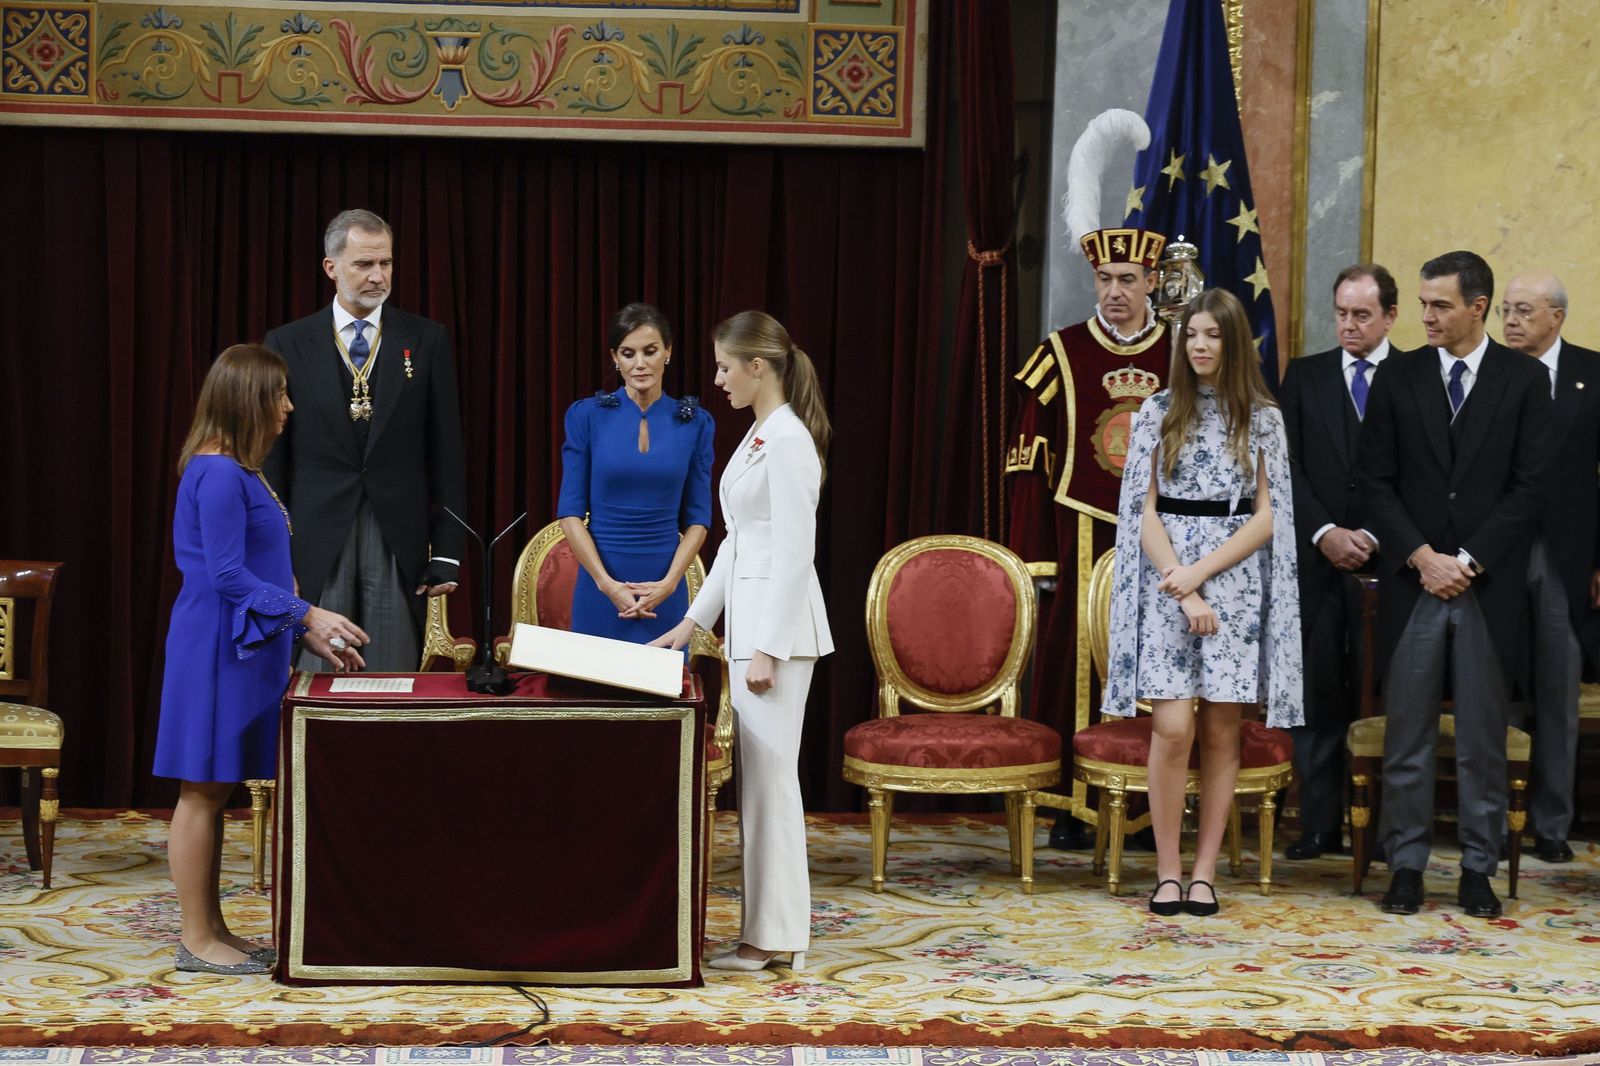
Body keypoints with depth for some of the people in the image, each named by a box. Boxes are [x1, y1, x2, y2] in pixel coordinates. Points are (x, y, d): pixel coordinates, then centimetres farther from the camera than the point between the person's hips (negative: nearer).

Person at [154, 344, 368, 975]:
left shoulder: (239, 472, 15)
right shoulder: (218, 474, -16)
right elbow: (227, 575, -20)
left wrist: (309, 633, 15)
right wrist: (306, 614, -18)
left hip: (242, 649, 10)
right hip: (215, 652, -10)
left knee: (214, 793, 12)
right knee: (203, 791, -3)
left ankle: (212, 931, 18)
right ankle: (197, 940, 3)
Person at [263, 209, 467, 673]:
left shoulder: (426, 341, 5)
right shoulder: (288, 345, 4)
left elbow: (446, 453, 4)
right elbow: (272, 457, 5)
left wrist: (447, 552, -1)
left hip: (399, 546, 0)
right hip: (318, 544, 0)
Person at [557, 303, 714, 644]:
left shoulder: (694, 422, 4)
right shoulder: (587, 416, -1)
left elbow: (698, 516, 4)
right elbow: (571, 511, -3)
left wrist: (669, 582, -10)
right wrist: (607, 584, -13)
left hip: (664, 591, 1)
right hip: (601, 586, -1)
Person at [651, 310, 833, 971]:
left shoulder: (789, 440, -14)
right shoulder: (758, 435, 15)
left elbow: (794, 552, -18)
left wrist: (767, 648, -19)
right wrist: (694, 620, 20)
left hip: (779, 621, -10)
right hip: (748, 615, 10)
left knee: (769, 774, -6)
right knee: (758, 774, 11)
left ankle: (775, 936, 0)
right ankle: (770, 928, 16)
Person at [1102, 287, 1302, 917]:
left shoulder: (1263, 419, 5)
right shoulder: (1158, 412, 6)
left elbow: (1265, 518, 1)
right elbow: (1145, 511, 1)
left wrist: (1200, 572, -11)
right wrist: (1183, 593, -9)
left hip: (1236, 586, 1)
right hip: (1169, 585, -1)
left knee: (1221, 730, 2)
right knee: (1173, 727, -9)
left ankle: (1204, 871, 9)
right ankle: (1168, 871, 0)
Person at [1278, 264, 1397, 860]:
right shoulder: (1305, 376, 11)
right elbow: (1289, 465, 6)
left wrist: (1374, 537, -10)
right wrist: (1324, 534, -6)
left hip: (1386, 560, -2)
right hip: (1317, 559, 2)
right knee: (1317, 694, 2)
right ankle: (1319, 824, 7)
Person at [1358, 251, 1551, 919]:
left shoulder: (1525, 380, 3)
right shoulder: (1398, 377, 7)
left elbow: (1530, 487, -2)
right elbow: (1376, 480, 4)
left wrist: (1468, 560, -9)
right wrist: (1423, 558, -7)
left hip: (1490, 584, -1)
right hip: (1412, 582, 1)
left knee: (1483, 738, 4)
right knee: (1407, 736, 2)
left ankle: (1478, 870, 11)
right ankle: (1406, 866, 10)